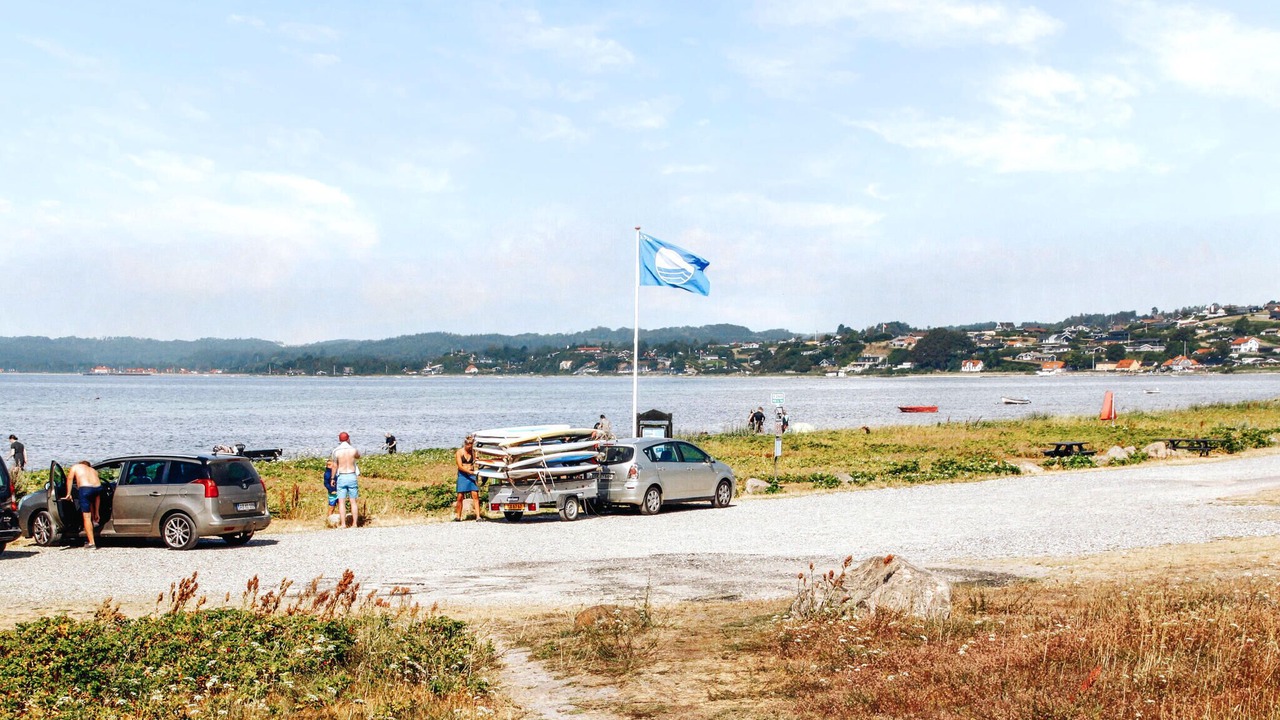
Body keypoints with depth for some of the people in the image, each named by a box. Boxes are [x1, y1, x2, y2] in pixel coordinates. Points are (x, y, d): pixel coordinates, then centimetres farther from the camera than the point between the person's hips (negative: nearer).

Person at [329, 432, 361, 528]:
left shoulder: (336, 451, -6)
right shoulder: (353, 450, -4)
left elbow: (335, 466, -1)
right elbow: (358, 456, 19)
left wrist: (333, 478, 10)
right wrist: (350, 445, 19)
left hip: (341, 477, -1)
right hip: (352, 477, 1)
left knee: (341, 502, 1)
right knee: (354, 502, 5)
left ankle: (343, 524, -3)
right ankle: (355, 523, 4)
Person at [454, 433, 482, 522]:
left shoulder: (473, 452, 8)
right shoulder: (459, 452, -3)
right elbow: (460, 466, -11)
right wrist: (470, 471, -21)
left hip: (472, 475, 3)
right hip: (462, 475, -3)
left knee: (475, 495, -9)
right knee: (460, 496, -3)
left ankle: (478, 516, -12)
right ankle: (458, 517, 10)